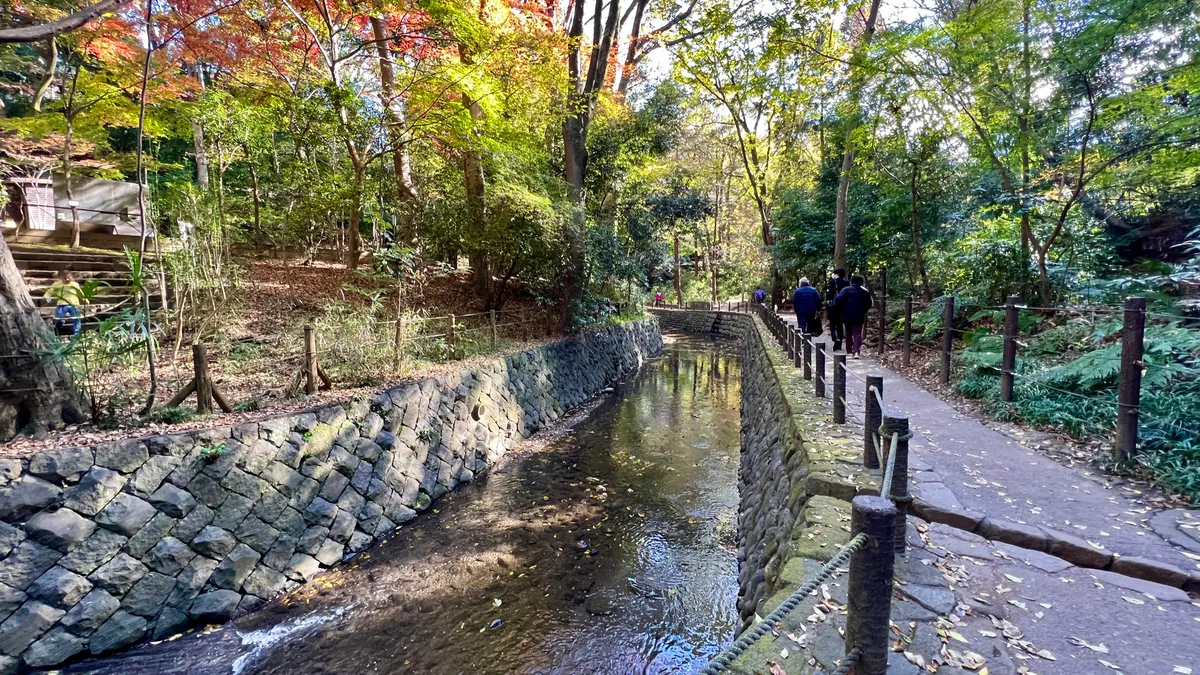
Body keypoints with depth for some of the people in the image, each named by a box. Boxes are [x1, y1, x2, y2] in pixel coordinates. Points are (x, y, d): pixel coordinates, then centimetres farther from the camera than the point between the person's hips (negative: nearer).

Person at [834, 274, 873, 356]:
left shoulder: (846, 290, -4)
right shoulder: (865, 291, 4)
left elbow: (838, 300, -15)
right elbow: (869, 304, 8)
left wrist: (841, 310, 1)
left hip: (847, 315, 0)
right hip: (859, 316, 0)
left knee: (848, 333, 13)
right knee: (857, 333, -1)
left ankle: (849, 351, 19)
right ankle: (857, 351, -16)